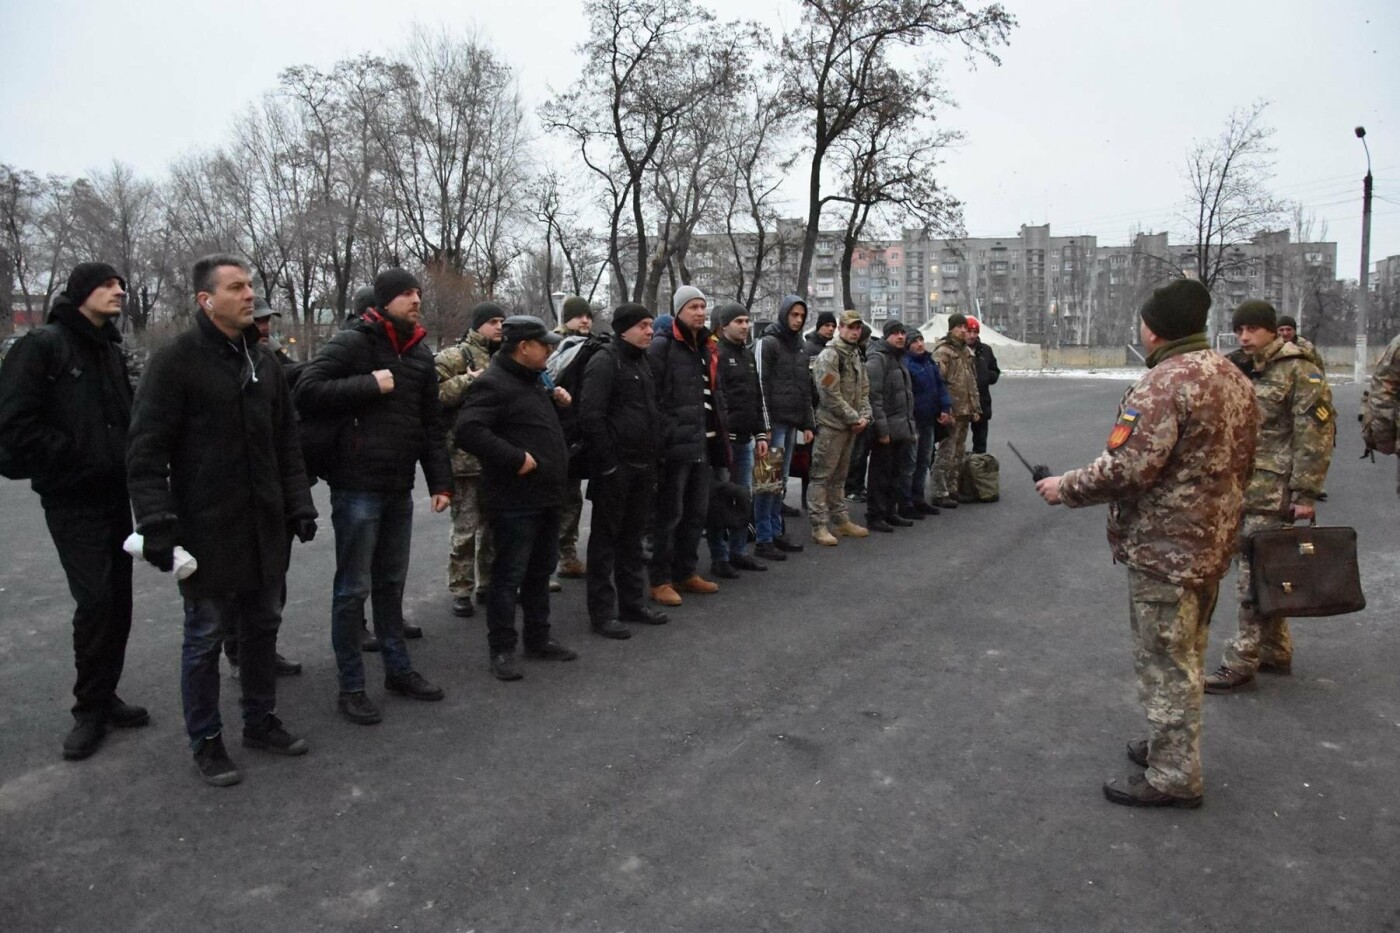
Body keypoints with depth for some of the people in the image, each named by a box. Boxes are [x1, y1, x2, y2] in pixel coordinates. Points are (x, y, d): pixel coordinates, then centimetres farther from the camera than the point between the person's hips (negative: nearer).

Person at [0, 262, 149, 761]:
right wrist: (81, 457, -15)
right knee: (96, 600, -9)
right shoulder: (43, 345, -9)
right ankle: (90, 709, 7)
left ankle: (105, 697, 22)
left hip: (115, 495, 7)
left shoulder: (112, 350, 12)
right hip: (72, 501, -7)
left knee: (118, 599, 9)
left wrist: (125, 458, 3)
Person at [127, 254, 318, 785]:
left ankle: (260, 721, 32)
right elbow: (146, 452, -13)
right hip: (206, 531, -6)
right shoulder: (175, 361, -10)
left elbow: (287, 442, 14)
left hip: (265, 529, 6)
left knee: (263, 626, 16)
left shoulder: (264, 361, 9)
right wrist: (156, 525, -19)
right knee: (205, 638, 7)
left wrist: (299, 505, 8)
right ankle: (206, 741, 22)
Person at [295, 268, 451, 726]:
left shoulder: (420, 354, 11)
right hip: (357, 487, -6)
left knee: (391, 583, 17)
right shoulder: (352, 343, -8)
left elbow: (432, 423, 12)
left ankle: (398, 669, 29)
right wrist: (372, 385, -18)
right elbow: (307, 391, -17)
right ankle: (350, 687, 13)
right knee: (353, 589, 2)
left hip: (399, 489, 6)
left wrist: (440, 481, 7)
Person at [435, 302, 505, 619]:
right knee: (466, 528, -2)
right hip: (466, 456, -7)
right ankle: (460, 590, 10)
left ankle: (487, 583, 28)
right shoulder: (455, 357, -7)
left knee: (493, 524, 15)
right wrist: (468, 381, -21)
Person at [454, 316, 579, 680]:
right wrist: (515, 458, -26)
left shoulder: (532, 380, 16)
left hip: (545, 497, 10)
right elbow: (468, 431, -27)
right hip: (515, 501, -10)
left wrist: (554, 399, 13)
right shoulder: (493, 383, -15)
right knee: (509, 575, -1)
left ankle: (538, 639, 28)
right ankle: (502, 649, 10)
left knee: (540, 571, 16)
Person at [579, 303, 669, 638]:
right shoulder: (604, 362, -12)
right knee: (606, 538, 0)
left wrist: (653, 460, 15)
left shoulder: (642, 362, 16)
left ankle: (632, 603, 25)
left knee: (632, 537, 15)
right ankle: (602, 613, 7)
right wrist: (607, 464, -20)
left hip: (641, 468, 8)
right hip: (614, 469, -8)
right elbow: (591, 416, -19)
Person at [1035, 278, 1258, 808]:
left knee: (1165, 662, 1)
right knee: (1187, 655, 21)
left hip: (1165, 548, -10)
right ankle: (1173, 747, 37)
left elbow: (1126, 468, -29)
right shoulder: (1232, 377, 9)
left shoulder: (1165, 384, -22)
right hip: (1213, 541, 10)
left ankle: (1172, 777, 12)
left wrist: (1066, 488, -15)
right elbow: (1239, 463, 17)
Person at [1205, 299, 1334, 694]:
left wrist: (1305, 494, -16)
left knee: (1256, 579, -5)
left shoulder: (1299, 371, -9)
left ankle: (1241, 664, 1)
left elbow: (1315, 436, -13)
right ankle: (1276, 653, 28)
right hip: (1245, 491, 8)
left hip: (1274, 495, -8)